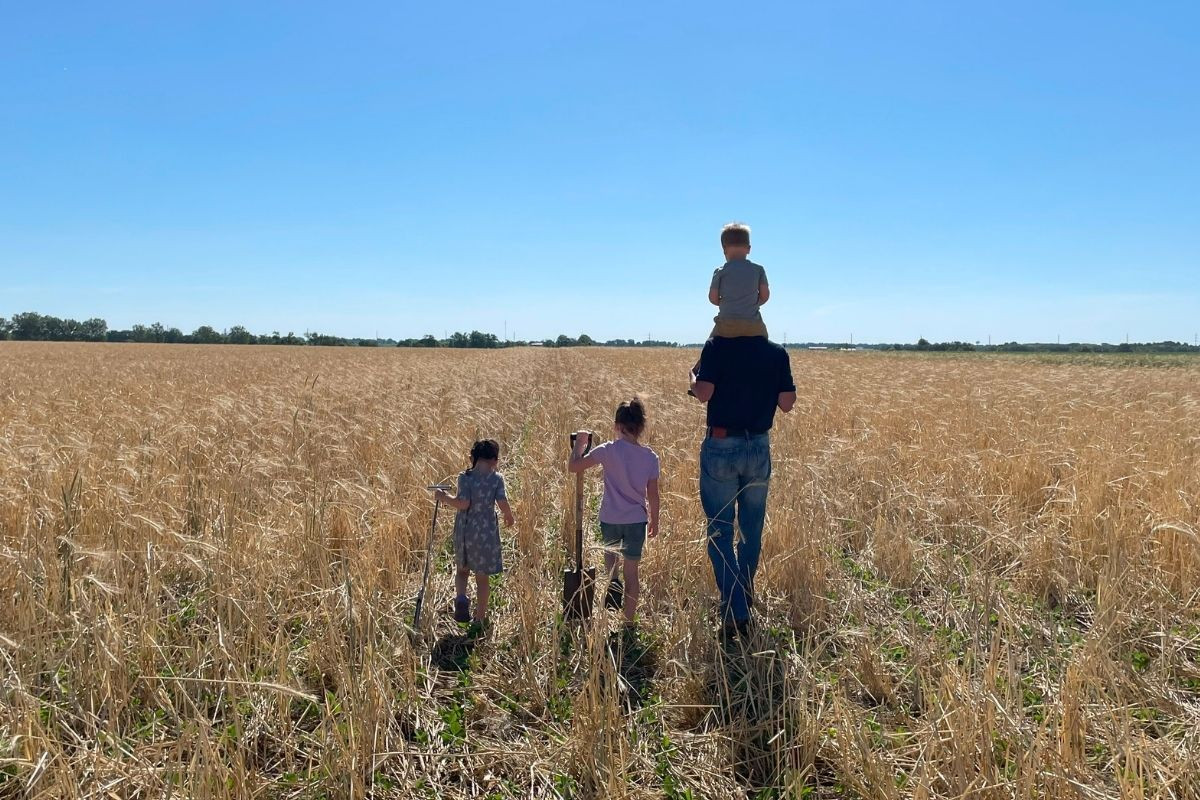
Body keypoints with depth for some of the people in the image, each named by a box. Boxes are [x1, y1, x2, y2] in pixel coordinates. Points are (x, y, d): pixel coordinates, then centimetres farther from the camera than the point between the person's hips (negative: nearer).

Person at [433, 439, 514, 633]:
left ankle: (461, 598, -3)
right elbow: (503, 504, -14)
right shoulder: (497, 478, -7)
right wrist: (509, 517, 5)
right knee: (483, 577, 11)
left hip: (464, 531, 1)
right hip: (486, 532, -1)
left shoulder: (465, 477, -7)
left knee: (462, 570, 23)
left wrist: (444, 497, -2)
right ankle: (479, 619, 18)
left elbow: (463, 503, -16)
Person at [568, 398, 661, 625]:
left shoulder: (609, 450, -11)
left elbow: (573, 467, -9)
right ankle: (629, 622, 14)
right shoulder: (650, 457, -3)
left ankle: (612, 582, 6)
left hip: (610, 519, -1)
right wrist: (654, 520, 16)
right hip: (636, 520, 1)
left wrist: (580, 443, 5)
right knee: (631, 572, 11)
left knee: (610, 549, 32)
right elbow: (652, 494, 2)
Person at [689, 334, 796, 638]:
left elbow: (703, 393, -18)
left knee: (720, 532, 3)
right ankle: (745, 601, 32)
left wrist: (693, 375, 2)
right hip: (759, 448, 4)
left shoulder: (717, 346, -9)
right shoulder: (777, 353, 2)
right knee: (751, 531, 18)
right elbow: (787, 403, 1)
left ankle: (734, 611, -6)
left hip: (721, 447, -3)